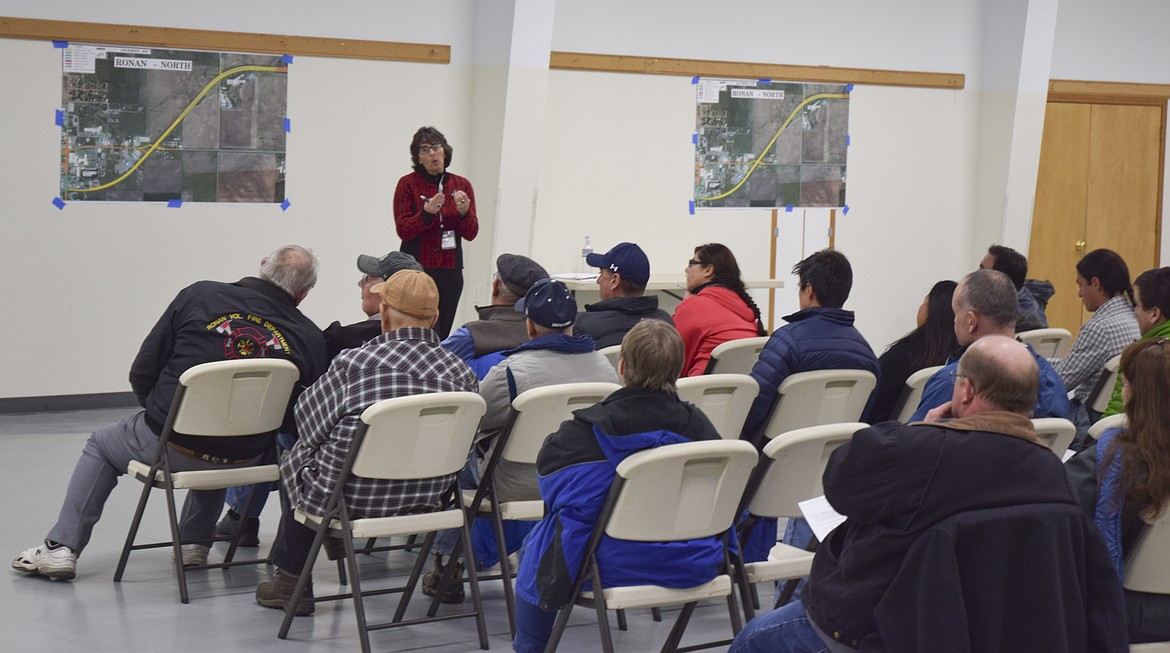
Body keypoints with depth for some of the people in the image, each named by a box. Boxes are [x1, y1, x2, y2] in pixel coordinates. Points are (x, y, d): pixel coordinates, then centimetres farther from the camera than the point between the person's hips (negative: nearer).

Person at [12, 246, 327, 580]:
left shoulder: (199, 296, -9)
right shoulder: (310, 338, -8)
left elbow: (141, 374, -4)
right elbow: (294, 424, -3)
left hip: (170, 444, -2)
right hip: (243, 458, 2)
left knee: (101, 444, 29)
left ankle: (62, 547, 28)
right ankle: (194, 541, 38)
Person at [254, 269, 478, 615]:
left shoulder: (354, 362, -17)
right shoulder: (462, 372, -7)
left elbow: (309, 418, -2)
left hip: (353, 496, -5)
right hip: (426, 499, 5)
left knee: (298, 455, 28)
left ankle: (292, 582, 39)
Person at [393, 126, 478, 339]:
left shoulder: (462, 185, 8)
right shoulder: (407, 184, -1)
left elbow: (470, 233, 4)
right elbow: (403, 230, -7)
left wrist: (464, 212, -17)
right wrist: (426, 213, -23)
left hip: (450, 271, 4)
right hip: (417, 269, -3)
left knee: (443, 335, 3)